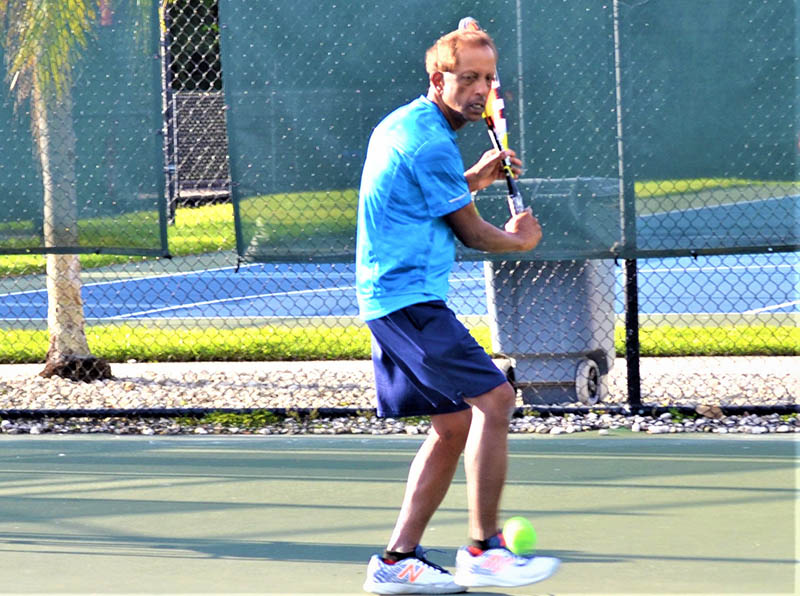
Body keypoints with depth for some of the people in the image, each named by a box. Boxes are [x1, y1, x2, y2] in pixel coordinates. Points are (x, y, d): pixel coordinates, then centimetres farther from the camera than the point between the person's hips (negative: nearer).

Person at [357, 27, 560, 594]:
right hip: (410, 297, -11)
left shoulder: (401, 125, 17)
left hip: (388, 298, 11)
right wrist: (520, 239, 15)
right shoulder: (429, 142, -14)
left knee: (454, 425, 10)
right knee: (493, 399, -16)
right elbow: (471, 233, -6)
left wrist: (473, 178, 22)